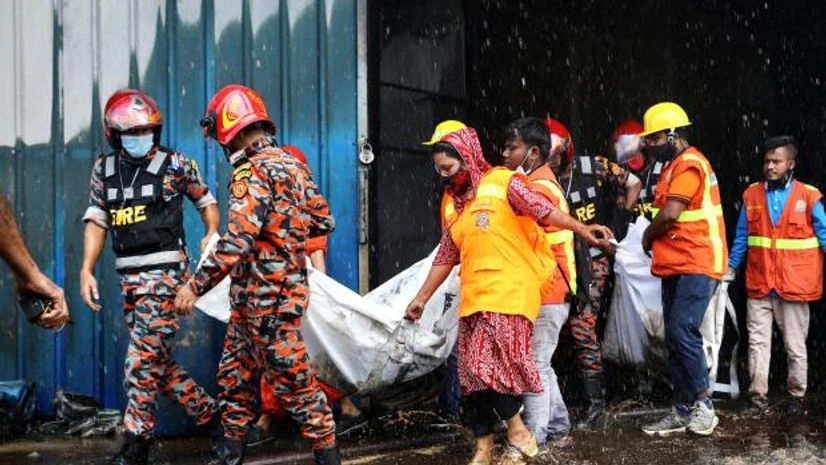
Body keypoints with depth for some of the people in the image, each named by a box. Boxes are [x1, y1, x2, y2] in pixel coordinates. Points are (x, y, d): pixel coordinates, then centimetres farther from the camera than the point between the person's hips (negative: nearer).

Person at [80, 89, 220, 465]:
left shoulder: (175, 164, -3)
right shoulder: (104, 169, 10)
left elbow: (205, 199, 10)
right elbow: (97, 221, 9)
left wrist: (212, 233, -7)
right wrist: (87, 269, 0)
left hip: (164, 272, -6)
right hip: (129, 277, 6)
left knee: (142, 361, -8)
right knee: (156, 357, 11)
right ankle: (206, 412, 28)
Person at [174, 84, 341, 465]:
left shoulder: (252, 173, -17)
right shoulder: (292, 163, 10)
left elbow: (236, 242, -26)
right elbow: (324, 221, 14)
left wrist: (195, 286, -22)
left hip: (265, 298, -9)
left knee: (292, 378, 0)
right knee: (235, 375, 17)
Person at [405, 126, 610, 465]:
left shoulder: (503, 183, -3)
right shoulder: (453, 203, 16)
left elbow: (545, 211, -12)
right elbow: (445, 257, 22)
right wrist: (421, 298, 23)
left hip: (509, 292, -7)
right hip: (474, 298, 7)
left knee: (493, 366, -12)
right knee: (473, 372, 6)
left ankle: (517, 431, 8)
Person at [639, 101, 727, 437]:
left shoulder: (689, 164, -13)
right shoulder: (675, 166, 20)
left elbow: (669, 214, -19)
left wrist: (648, 237, -2)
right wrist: (655, 238, -1)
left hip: (696, 265, -10)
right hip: (675, 266, 10)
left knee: (682, 332, -16)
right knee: (674, 338, 8)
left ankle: (703, 405, -5)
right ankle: (683, 410, 13)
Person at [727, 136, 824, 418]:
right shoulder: (752, 195, 4)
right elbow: (741, 237, 11)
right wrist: (730, 268, 13)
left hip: (794, 286, -2)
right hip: (758, 286, 2)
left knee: (795, 346, 9)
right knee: (758, 342, 4)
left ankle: (797, 395, 22)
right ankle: (758, 396, 10)